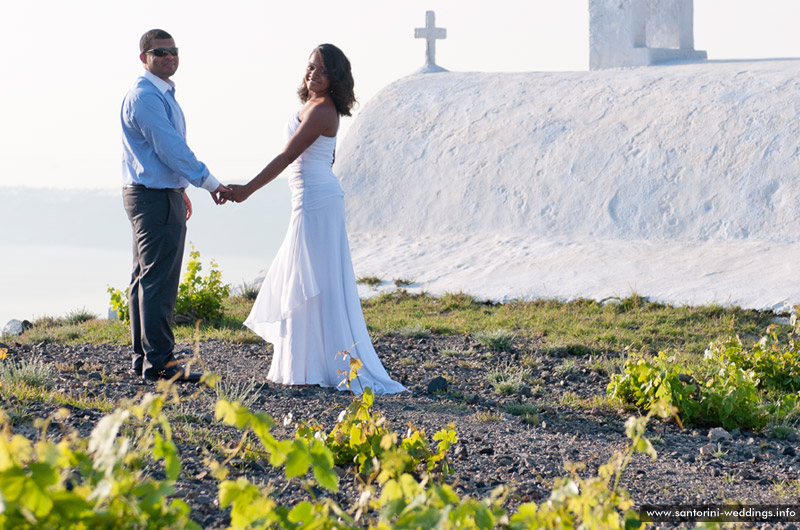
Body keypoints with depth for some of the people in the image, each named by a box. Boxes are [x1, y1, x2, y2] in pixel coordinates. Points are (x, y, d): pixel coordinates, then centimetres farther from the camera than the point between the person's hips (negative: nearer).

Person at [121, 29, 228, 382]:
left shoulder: (161, 93, 16)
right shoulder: (145, 96, -17)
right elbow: (171, 149, -22)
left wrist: (179, 190, 27)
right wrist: (209, 183, -16)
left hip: (157, 193, 11)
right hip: (156, 199, -11)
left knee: (145, 281, 13)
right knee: (159, 283, -9)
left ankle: (144, 359, 19)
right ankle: (158, 362, -6)